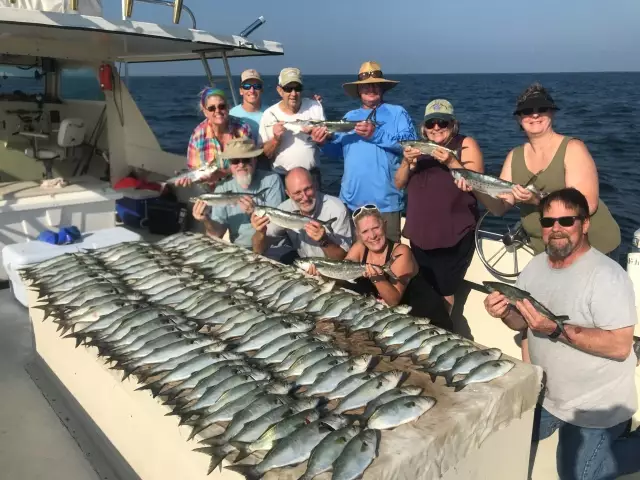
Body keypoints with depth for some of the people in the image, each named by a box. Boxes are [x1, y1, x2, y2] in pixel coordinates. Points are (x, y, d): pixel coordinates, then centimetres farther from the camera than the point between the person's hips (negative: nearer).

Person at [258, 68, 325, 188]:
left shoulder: (315, 106, -3)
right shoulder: (269, 114, -7)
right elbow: (264, 154, -3)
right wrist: (275, 139, -21)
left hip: (311, 175, 1)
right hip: (281, 178, -1)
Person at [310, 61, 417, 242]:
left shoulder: (397, 113, 1)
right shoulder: (349, 116, 15)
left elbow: (411, 143, -13)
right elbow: (340, 150, 14)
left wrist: (377, 135, -22)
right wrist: (325, 141, -7)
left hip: (385, 202, -4)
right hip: (351, 200, 4)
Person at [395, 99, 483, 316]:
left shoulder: (466, 145, -3)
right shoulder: (420, 147, 12)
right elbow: (399, 184, 6)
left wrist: (452, 162, -24)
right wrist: (407, 162, -13)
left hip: (454, 236, -5)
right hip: (420, 234, 5)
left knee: (443, 292, -3)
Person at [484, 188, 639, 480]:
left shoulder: (606, 275, -24)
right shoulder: (535, 266, -1)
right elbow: (522, 322, 7)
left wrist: (557, 330, -36)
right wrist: (506, 314, -16)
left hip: (594, 406, -7)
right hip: (546, 393, 7)